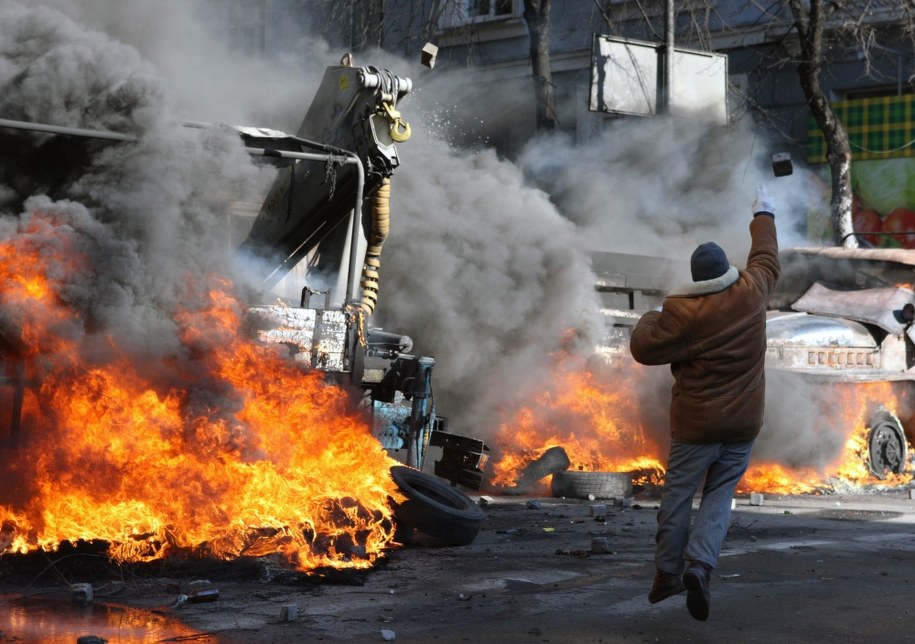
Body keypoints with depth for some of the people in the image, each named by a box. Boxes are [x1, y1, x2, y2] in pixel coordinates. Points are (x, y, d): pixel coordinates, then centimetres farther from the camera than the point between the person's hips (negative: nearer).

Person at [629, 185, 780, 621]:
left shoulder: (683, 313, -15)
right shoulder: (751, 294, -4)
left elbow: (644, 349, -8)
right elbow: (766, 261, 16)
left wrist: (650, 319, 12)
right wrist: (763, 216, 31)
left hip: (697, 425, -3)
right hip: (743, 423, 3)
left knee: (678, 495, 9)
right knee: (719, 496, 7)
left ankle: (668, 572, 17)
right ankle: (700, 565, -11)